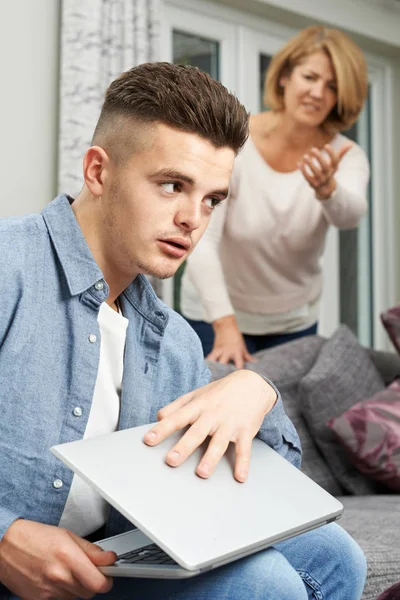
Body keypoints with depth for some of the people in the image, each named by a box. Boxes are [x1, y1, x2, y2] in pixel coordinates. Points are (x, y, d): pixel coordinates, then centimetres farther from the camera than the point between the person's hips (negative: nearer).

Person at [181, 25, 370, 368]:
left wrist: (326, 188, -58)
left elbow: (350, 215, -35)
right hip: (217, 314, -2)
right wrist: (225, 325, -38)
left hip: (295, 320, 3)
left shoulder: (345, 157, -13)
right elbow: (199, 240, -27)